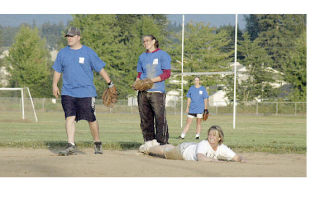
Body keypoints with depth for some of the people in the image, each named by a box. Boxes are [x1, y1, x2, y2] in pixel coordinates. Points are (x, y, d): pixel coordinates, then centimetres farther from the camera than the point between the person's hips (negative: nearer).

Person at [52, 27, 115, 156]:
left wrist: (110, 83, -2)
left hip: (86, 92, -3)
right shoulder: (62, 53, 10)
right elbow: (57, 70, 18)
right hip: (68, 92, 3)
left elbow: (100, 68, 2)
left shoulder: (88, 52, 0)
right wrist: (55, 85, 9)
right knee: (69, 118, -8)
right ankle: (71, 146, -11)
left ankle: (97, 143, 18)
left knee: (91, 119, 0)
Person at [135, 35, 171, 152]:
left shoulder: (162, 55, 4)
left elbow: (167, 73, -3)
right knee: (145, 118, 4)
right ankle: (149, 140, 11)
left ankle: (162, 143, -8)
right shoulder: (142, 57, 21)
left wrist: (152, 80, -14)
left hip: (157, 91, -5)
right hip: (143, 92, 5)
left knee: (160, 118, -10)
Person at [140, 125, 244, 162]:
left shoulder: (222, 148, -29)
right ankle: (148, 149, 53)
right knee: (164, 151, 24)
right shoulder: (204, 144, -43)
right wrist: (213, 160, -66)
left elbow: (236, 157, -30)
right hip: (183, 149, -5)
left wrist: (241, 159, -50)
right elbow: (200, 158, -58)